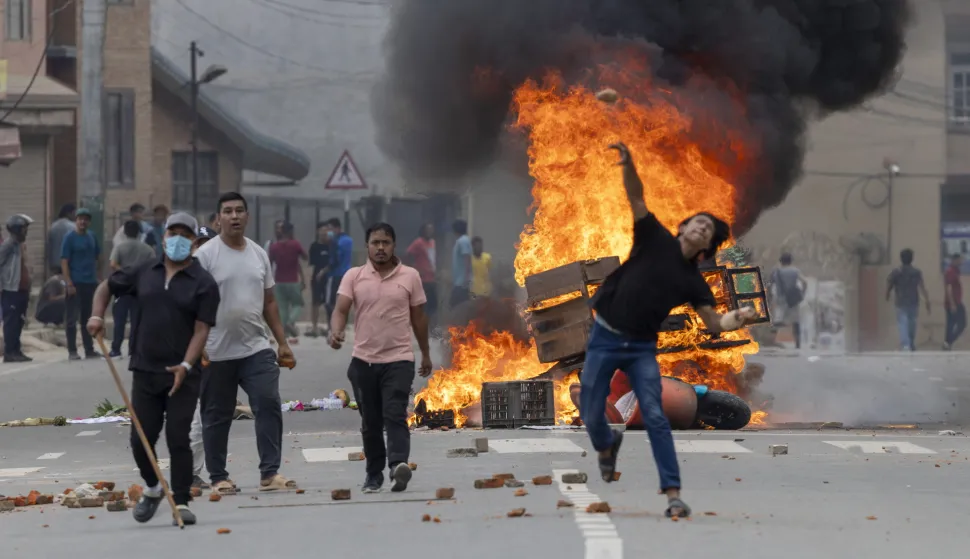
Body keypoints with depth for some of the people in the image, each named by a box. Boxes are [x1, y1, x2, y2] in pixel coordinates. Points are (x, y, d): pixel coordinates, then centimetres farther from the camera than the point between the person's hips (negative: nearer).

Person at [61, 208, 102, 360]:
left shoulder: (92, 237, 10)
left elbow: (98, 257, 19)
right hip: (75, 283, -5)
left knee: (88, 318, 12)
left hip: (90, 282, 5)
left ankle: (89, 350, 17)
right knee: (72, 318, -1)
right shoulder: (70, 237, -6)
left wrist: (98, 277, 10)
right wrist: (69, 283, -17)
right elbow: (64, 262, -10)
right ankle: (72, 351, 3)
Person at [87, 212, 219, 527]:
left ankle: (181, 502, 0)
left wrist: (186, 366, -24)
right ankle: (152, 489, 30)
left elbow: (201, 330, -10)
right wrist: (97, 315, 4)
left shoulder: (203, 284, -3)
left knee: (178, 439, -8)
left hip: (182, 374, -4)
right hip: (145, 371, 4)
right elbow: (107, 287, 23)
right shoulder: (144, 273, 9)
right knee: (141, 439, 6)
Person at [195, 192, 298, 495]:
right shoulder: (206, 255, -6)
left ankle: (270, 473, -7)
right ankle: (218, 477, 15)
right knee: (217, 416, 5)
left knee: (269, 404, -9)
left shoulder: (259, 254, 10)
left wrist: (283, 343, 11)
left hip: (256, 348, 4)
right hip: (217, 353, -4)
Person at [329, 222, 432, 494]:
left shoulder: (410, 276, 3)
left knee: (395, 415, -17)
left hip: (399, 359, -2)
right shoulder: (354, 276, 3)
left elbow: (418, 316, 11)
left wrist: (426, 353, 16)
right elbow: (341, 309, -7)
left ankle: (398, 464, -30)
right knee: (370, 422, 8)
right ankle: (374, 474, 19)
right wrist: (336, 331, -29)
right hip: (363, 360, 2)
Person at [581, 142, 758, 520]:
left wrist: (738, 319, -23)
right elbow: (636, 198, -15)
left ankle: (673, 495, -14)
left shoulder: (693, 280, 0)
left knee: (654, 416, -11)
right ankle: (608, 446, 41)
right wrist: (628, 163, -33)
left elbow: (713, 323, -2)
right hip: (605, 338, -1)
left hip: (642, 347, 1)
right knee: (591, 415, 4)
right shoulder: (655, 240, -5)